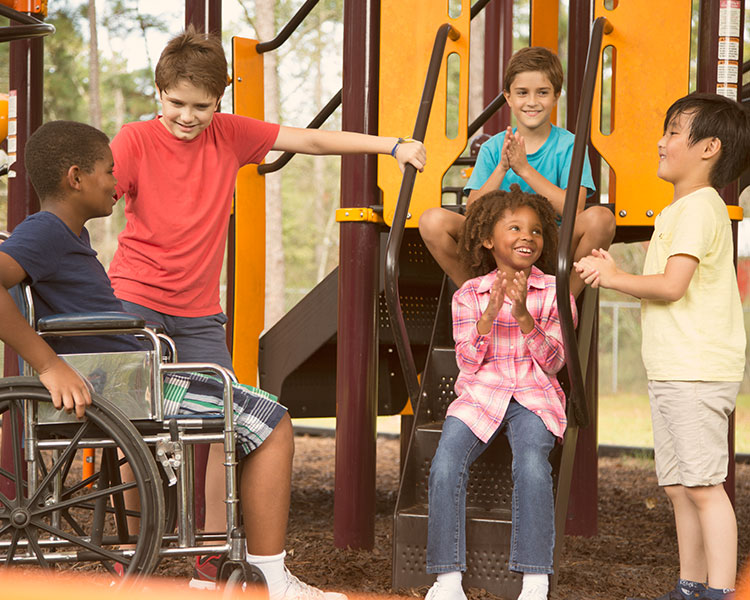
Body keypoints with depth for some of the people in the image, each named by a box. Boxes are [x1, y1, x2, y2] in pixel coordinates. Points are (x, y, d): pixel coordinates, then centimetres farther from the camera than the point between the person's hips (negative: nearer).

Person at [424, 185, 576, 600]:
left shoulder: (554, 292, 7)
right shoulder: (469, 295, 10)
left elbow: (552, 362, -2)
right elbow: (468, 363, 1)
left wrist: (523, 315, -16)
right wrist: (490, 313, -14)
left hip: (534, 396, -1)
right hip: (479, 395, 1)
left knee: (531, 463, -32)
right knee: (445, 464, -25)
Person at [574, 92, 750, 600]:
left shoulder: (699, 206, -11)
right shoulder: (683, 209, 21)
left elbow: (671, 285, -21)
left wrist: (614, 278, -8)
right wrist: (616, 276, 11)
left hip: (697, 372, -10)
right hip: (673, 369, 10)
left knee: (703, 485, -10)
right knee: (680, 487, 12)